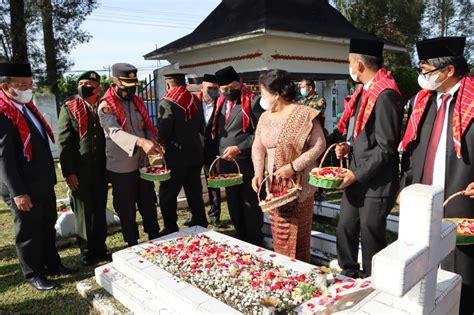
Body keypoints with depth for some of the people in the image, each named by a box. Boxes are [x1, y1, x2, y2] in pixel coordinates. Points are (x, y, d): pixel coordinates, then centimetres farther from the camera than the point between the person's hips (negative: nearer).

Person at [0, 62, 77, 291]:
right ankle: (33, 274, 27)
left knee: (48, 227, 19)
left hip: (44, 184, 8)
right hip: (24, 189, -8)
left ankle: (52, 264, 36)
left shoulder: (27, 106, 9)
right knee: (29, 232, 9)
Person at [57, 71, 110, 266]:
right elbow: (63, 142, -4)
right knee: (84, 212, 8)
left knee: (100, 211, 11)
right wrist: (69, 172, -10)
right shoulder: (69, 109, 0)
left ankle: (100, 248, 26)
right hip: (79, 171, -2)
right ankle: (86, 251, 24)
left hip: (101, 170, 2)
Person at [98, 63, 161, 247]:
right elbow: (115, 132, -29)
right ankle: (133, 246, 26)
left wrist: (153, 143, -14)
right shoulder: (106, 107, -13)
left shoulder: (137, 102, 7)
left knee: (149, 205, 16)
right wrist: (141, 142, -47)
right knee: (127, 210, 9)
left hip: (142, 164, 6)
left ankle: (155, 240, 31)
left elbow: (148, 127, 9)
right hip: (121, 169, -5)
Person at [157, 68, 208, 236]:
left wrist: (162, 145, 1)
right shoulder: (194, 99, 6)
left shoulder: (167, 102, -13)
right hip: (195, 153, 7)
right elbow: (200, 126, 10)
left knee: (167, 195, 5)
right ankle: (200, 225, 24)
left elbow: (163, 132, -18)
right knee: (195, 193, 15)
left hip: (176, 156, -7)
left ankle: (170, 230, 10)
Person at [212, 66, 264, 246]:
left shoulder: (253, 102, -9)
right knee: (233, 204, 16)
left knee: (250, 205, 4)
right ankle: (240, 240, 32)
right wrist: (219, 156, 10)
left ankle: (254, 243, 19)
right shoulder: (221, 103, 12)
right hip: (226, 163, 7)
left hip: (247, 163, -7)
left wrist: (239, 148, -20)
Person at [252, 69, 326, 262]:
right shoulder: (265, 117, 7)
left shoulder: (304, 114, -11)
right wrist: (258, 172, -6)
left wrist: (293, 167, -20)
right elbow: (258, 147, 9)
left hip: (298, 185, -5)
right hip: (274, 185, 5)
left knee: (298, 233, 5)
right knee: (278, 232, 13)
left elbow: (319, 145, -14)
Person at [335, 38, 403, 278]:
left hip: (376, 183, -8)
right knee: (345, 230, 17)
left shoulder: (385, 95, -18)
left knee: (371, 237, 7)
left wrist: (357, 175, -17)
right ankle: (348, 274, 37)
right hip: (356, 177, 9)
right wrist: (348, 146, 2)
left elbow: (385, 148, -19)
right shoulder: (364, 91, 10)